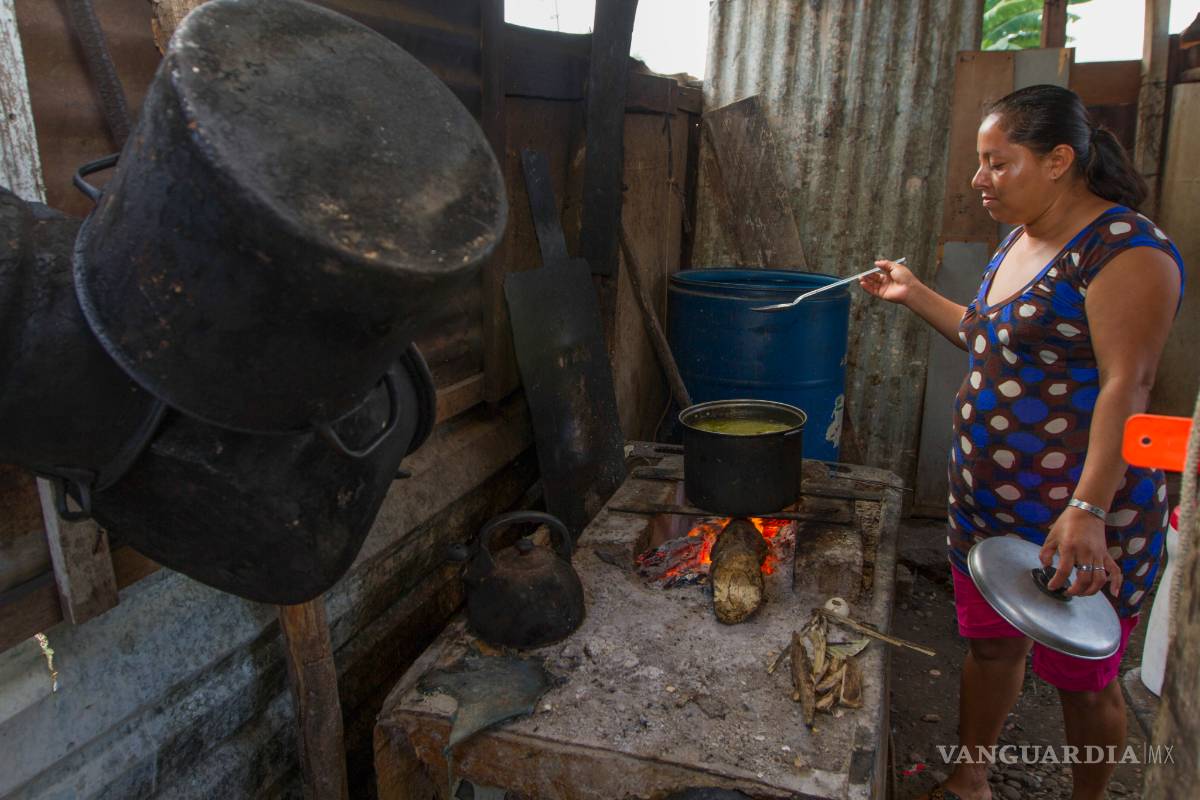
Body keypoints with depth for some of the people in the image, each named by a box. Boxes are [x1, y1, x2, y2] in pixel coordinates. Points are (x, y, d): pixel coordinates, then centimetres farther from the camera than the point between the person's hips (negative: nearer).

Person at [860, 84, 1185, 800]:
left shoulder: (1126, 250, -16)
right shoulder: (1021, 241, 12)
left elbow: (1127, 384, -23)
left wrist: (1088, 511, -29)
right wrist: (915, 294, 18)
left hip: (1077, 514, -8)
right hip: (989, 500, 8)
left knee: (1082, 679, 10)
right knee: (989, 644, 20)